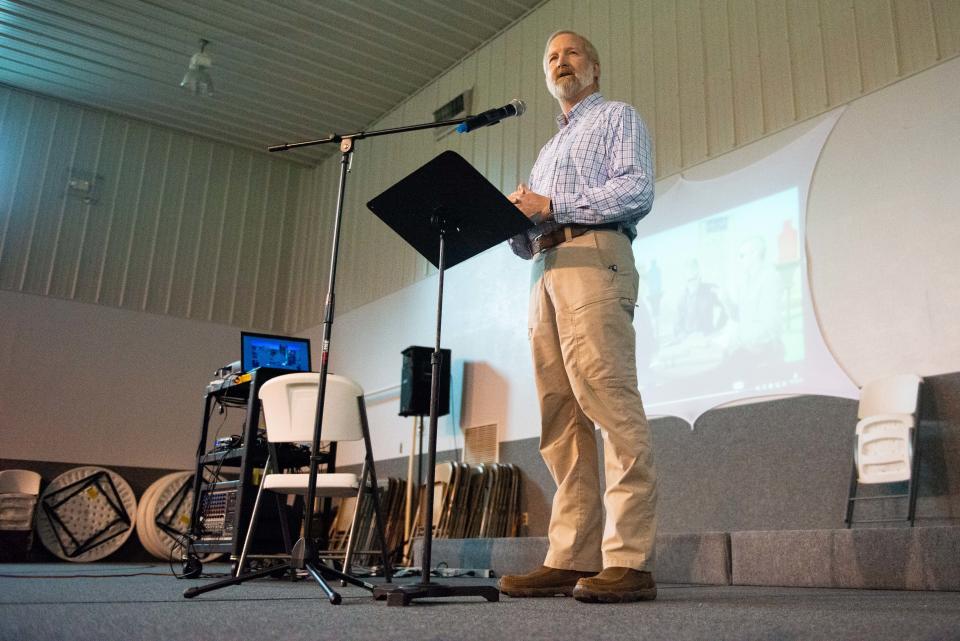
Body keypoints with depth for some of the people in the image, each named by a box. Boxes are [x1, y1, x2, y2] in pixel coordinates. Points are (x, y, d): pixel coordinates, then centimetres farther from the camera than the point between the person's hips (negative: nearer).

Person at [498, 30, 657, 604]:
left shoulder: (618, 118, 14)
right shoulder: (548, 151, 34)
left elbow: (637, 191, -5)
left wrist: (551, 206, -8)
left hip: (594, 260, -7)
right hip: (547, 274, 7)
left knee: (612, 408, -18)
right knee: (561, 422, -2)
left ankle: (629, 561, -19)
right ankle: (572, 559, -3)